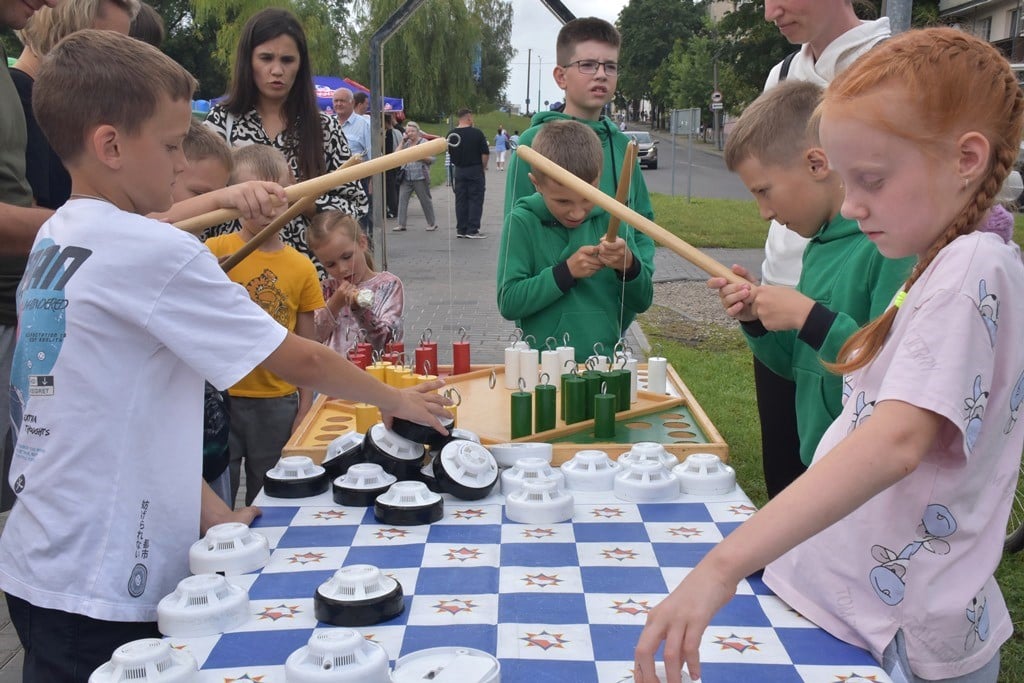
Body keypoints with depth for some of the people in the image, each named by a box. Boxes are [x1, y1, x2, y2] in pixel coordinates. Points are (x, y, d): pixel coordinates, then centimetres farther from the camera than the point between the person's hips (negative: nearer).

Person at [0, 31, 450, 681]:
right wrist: (395, 400, 4)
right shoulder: (154, 253, -19)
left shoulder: (54, 240, 7)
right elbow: (299, 360, -13)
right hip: (98, 593, -8)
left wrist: (209, 511, 6)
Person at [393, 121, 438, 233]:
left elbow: (432, 159, -4)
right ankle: (401, 224, -1)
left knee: (425, 200, 4)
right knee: (402, 199, -4)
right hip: (406, 177, 4)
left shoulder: (424, 142, -1)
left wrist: (420, 156, -17)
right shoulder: (406, 143, 13)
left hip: (420, 177, -4)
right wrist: (402, 142, -1)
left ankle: (432, 223, 15)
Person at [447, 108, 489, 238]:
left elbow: (449, 152, 9)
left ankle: (461, 229, 13)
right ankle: (472, 230, -2)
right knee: (475, 200, 1)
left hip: (458, 170, 4)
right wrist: (483, 167, 3)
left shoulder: (451, 134, 0)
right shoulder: (477, 133, -12)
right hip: (475, 170, -4)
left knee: (460, 200, 11)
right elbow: (485, 153, -11)